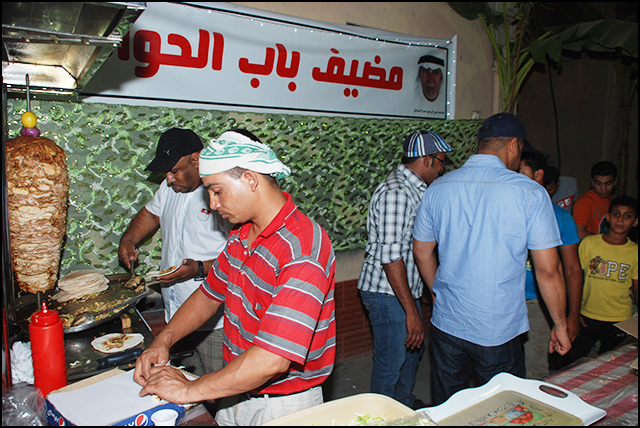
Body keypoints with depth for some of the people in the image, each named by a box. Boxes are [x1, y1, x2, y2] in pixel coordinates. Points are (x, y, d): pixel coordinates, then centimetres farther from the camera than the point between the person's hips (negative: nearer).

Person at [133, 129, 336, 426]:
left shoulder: (303, 248, -29)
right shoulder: (240, 234, 0)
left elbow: (273, 359, -33)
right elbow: (210, 294, 13)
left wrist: (189, 390, -23)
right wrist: (163, 341, -1)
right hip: (235, 394, 7)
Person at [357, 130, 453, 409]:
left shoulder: (415, 190, 10)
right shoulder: (395, 192, -22)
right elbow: (390, 256, -27)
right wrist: (411, 311, -26)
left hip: (406, 289, 11)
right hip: (387, 293, -10)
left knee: (412, 348, 25)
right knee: (390, 363, 4)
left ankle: (405, 404, 47)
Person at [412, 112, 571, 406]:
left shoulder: (437, 188, -2)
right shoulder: (530, 193, -12)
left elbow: (422, 252, 7)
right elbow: (548, 270, -11)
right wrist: (560, 326, 3)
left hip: (446, 324, 4)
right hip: (500, 331, -3)